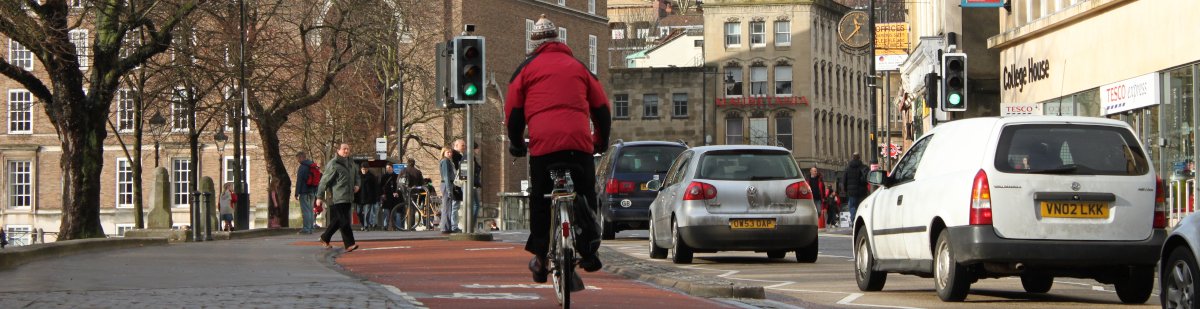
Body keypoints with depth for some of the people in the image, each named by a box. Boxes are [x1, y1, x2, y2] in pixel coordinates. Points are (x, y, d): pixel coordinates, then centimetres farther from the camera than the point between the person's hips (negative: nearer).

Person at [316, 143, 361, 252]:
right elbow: (324, 180, -8)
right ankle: (349, 244, -13)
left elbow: (355, 176, 31)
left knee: (337, 220, 16)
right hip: (337, 197, -8)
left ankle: (325, 238, 32)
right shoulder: (333, 164, -9)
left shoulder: (351, 163, 15)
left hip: (348, 197, 8)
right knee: (344, 221, -11)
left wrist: (356, 185, 9)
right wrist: (320, 196, -8)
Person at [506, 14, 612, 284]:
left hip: (543, 142, -1)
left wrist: (516, 143, 28)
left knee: (540, 200, 7)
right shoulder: (578, 67, 19)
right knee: (585, 196, 11)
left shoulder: (527, 68, 14)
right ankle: (589, 250, 2)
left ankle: (540, 256, 5)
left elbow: (513, 110, 14)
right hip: (580, 141, 1)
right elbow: (602, 107, 19)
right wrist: (601, 141, 32)